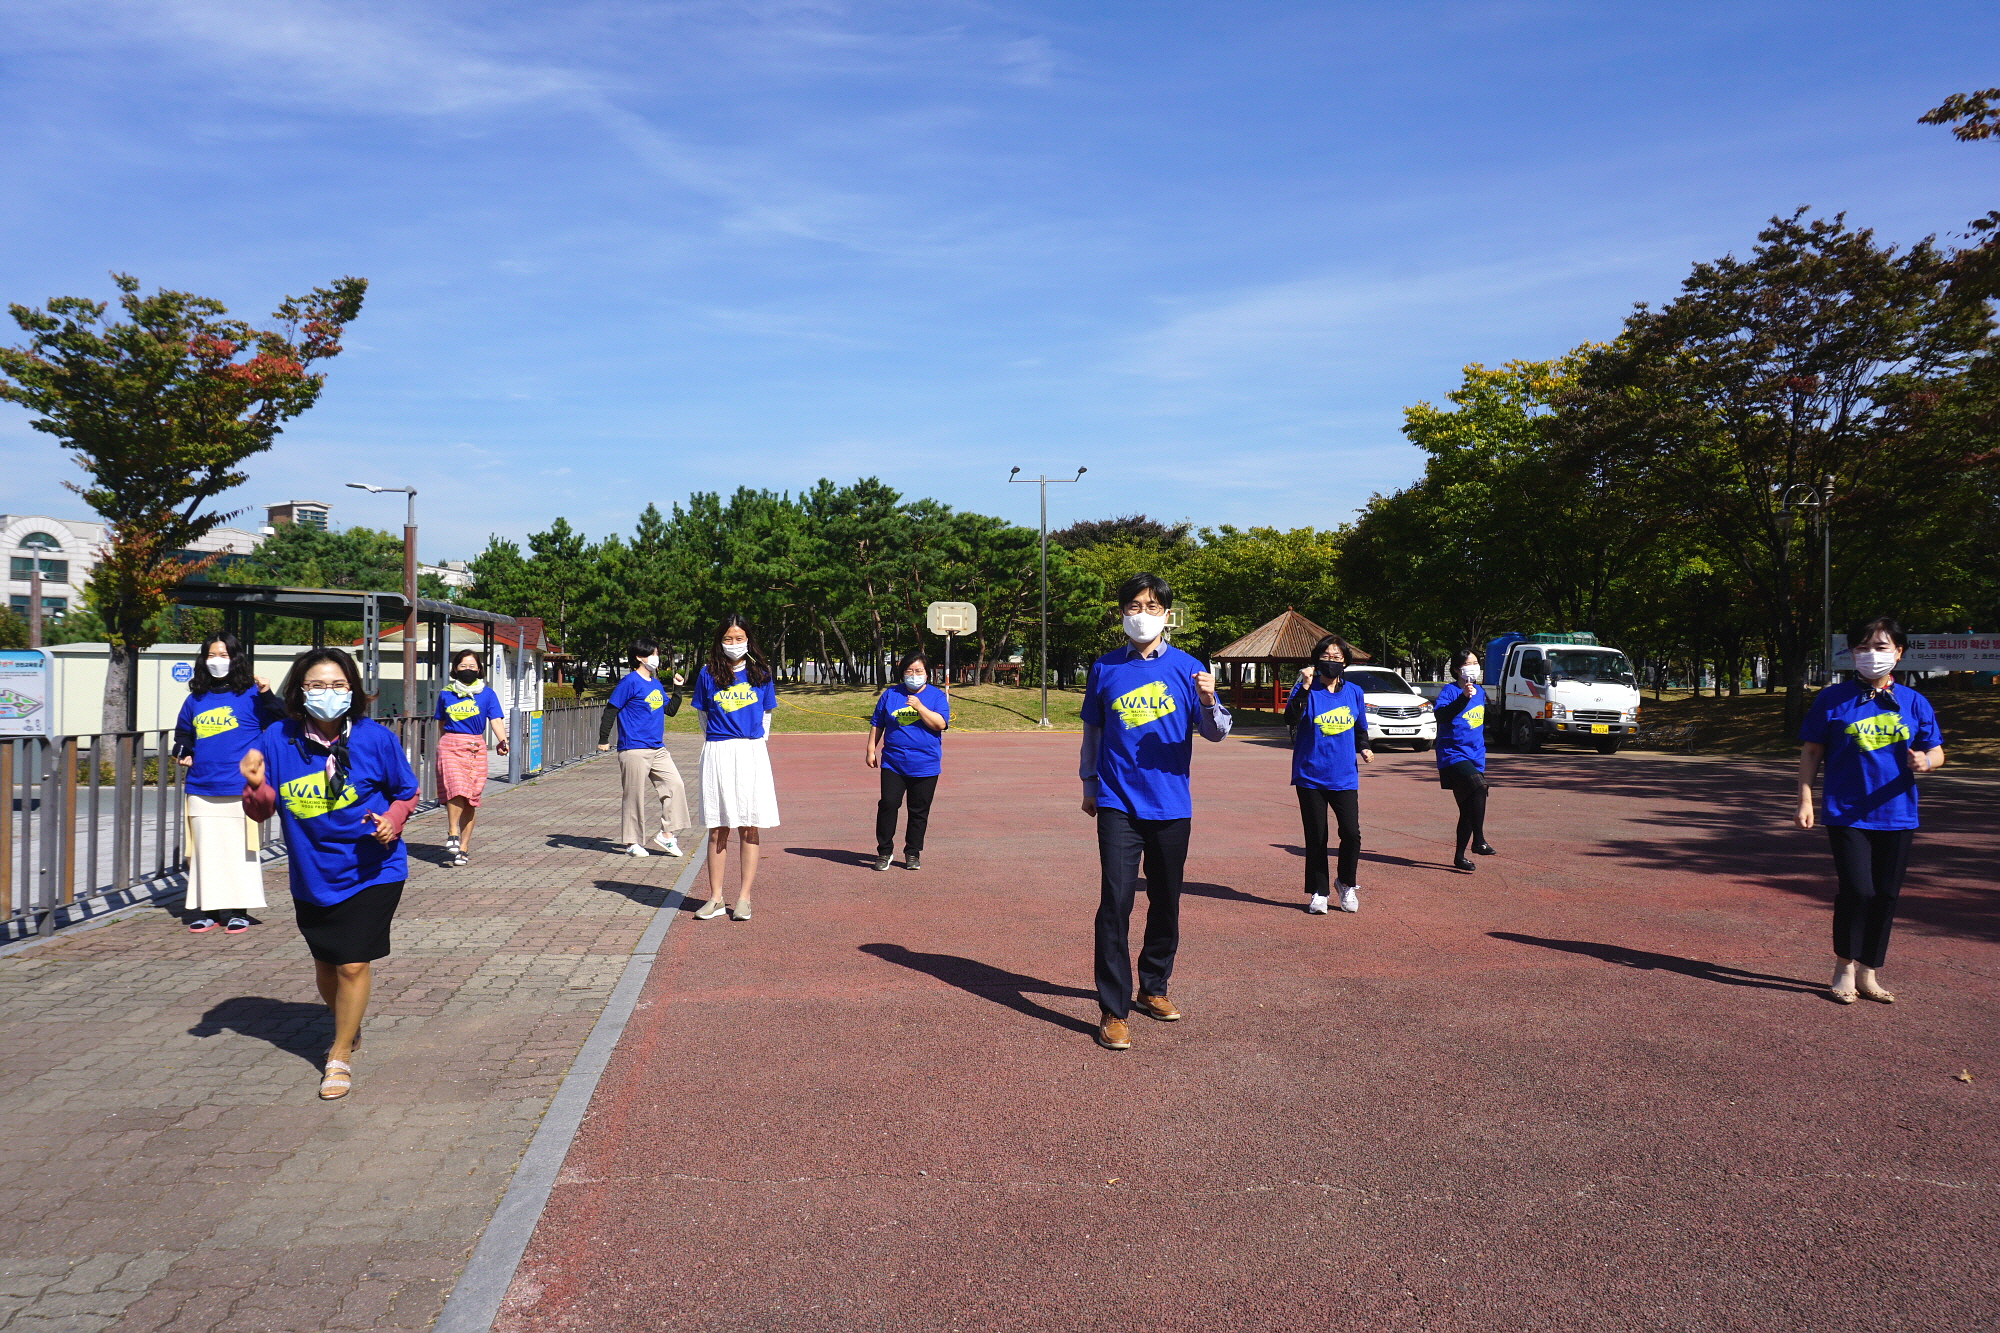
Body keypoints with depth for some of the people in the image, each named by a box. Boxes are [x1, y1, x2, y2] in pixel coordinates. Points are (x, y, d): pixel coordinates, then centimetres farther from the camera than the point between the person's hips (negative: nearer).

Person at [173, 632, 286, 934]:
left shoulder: (250, 695, 1)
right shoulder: (195, 698, 15)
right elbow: (182, 732, 31)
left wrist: (267, 697, -18)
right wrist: (183, 753, 12)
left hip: (239, 790, -4)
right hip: (201, 790, 4)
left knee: (239, 850, 1)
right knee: (205, 850, 7)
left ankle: (238, 911, 9)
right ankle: (205, 909, 15)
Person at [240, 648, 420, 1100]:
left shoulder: (376, 739, -12)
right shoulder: (277, 739, -8)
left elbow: (406, 793, 3)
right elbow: (262, 810, -1)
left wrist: (391, 821, -17)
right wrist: (256, 787, -23)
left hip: (371, 872, -3)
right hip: (311, 876, 3)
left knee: (353, 965, -4)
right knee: (325, 966, 18)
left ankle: (340, 1056, 18)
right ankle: (348, 1026, 48)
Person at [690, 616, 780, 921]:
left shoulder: (759, 675, 7)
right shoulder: (708, 675, 6)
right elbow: (704, 716, 16)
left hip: (752, 755, 0)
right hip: (717, 755, 0)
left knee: (749, 829, 1)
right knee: (718, 830, 2)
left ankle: (744, 897, 7)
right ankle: (715, 897, 9)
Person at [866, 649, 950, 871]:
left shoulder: (937, 696, 3)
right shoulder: (890, 694, 9)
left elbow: (941, 723, -11)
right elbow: (876, 724, 14)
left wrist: (920, 707, -19)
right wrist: (871, 750, 9)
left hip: (925, 766, -1)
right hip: (893, 763, 1)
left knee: (919, 811, 6)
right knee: (888, 805, -6)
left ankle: (913, 853, 18)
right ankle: (884, 851, 7)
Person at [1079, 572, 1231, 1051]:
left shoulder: (1187, 668, 1)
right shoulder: (1104, 669, 4)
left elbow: (1216, 732, -4)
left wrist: (1208, 702, -25)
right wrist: (1089, 786, 17)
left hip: (1171, 805, 1)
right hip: (1118, 803, -1)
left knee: (1166, 902, 12)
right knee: (1116, 902, -9)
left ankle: (1154, 987, 31)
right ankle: (1113, 1010, -4)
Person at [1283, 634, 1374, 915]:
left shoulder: (1354, 692, 8)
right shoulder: (1307, 689, -3)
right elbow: (1290, 718, -19)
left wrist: (1364, 748, 0)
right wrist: (1304, 689, -29)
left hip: (1344, 777, 2)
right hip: (1310, 776, -2)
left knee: (1351, 833, -9)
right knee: (1316, 838, 4)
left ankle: (1346, 883, 16)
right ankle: (1317, 892, 19)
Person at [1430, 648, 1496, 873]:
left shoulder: (1480, 692, 13)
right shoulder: (1450, 691, -9)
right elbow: (1440, 714, -29)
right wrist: (1463, 698, -40)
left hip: (1475, 757, 8)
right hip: (1453, 754, -8)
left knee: (1469, 808, 8)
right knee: (1478, 787, -30)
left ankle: (1460, 857, 16)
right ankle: (1479, 841, -24)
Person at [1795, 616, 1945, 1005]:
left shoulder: (1913, 702, 7)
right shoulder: (1832, 699, 0)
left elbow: (1937, 752, 10)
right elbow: (1810, 752, 3)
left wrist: (1924, 761, -14)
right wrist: (1805, 801, -4)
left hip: (1897, 816, 3)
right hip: (1847, 814, -3)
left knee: (1886, 896, 7)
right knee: (1857, 892, -11)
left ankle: (1867, 974, 21)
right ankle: (1844, 969, 9)